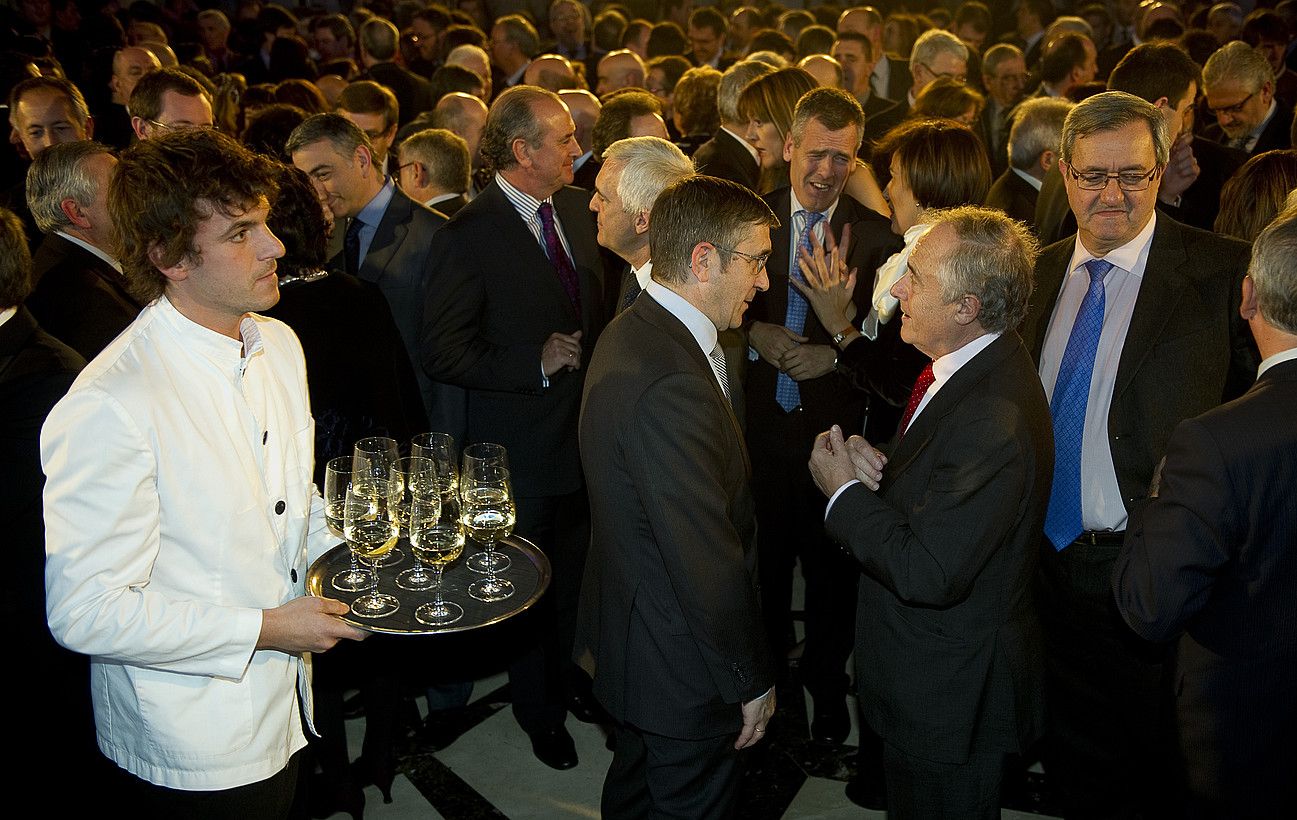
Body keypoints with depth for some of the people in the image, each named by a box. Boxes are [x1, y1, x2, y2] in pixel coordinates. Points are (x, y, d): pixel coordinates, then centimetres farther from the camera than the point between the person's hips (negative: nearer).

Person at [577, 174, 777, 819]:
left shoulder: (633, 332, 1)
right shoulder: (670, 384, -33)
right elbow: (707, 559, -28)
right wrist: (753, 679, -16)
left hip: (629, 635, 10)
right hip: (681, 669, -10)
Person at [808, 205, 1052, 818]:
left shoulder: (992, 420, -32)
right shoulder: (967, 369, 0)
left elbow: (928, 575, -33)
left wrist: (843, 492, -20)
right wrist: (865, 460, -11)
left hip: (950, 698, -9)